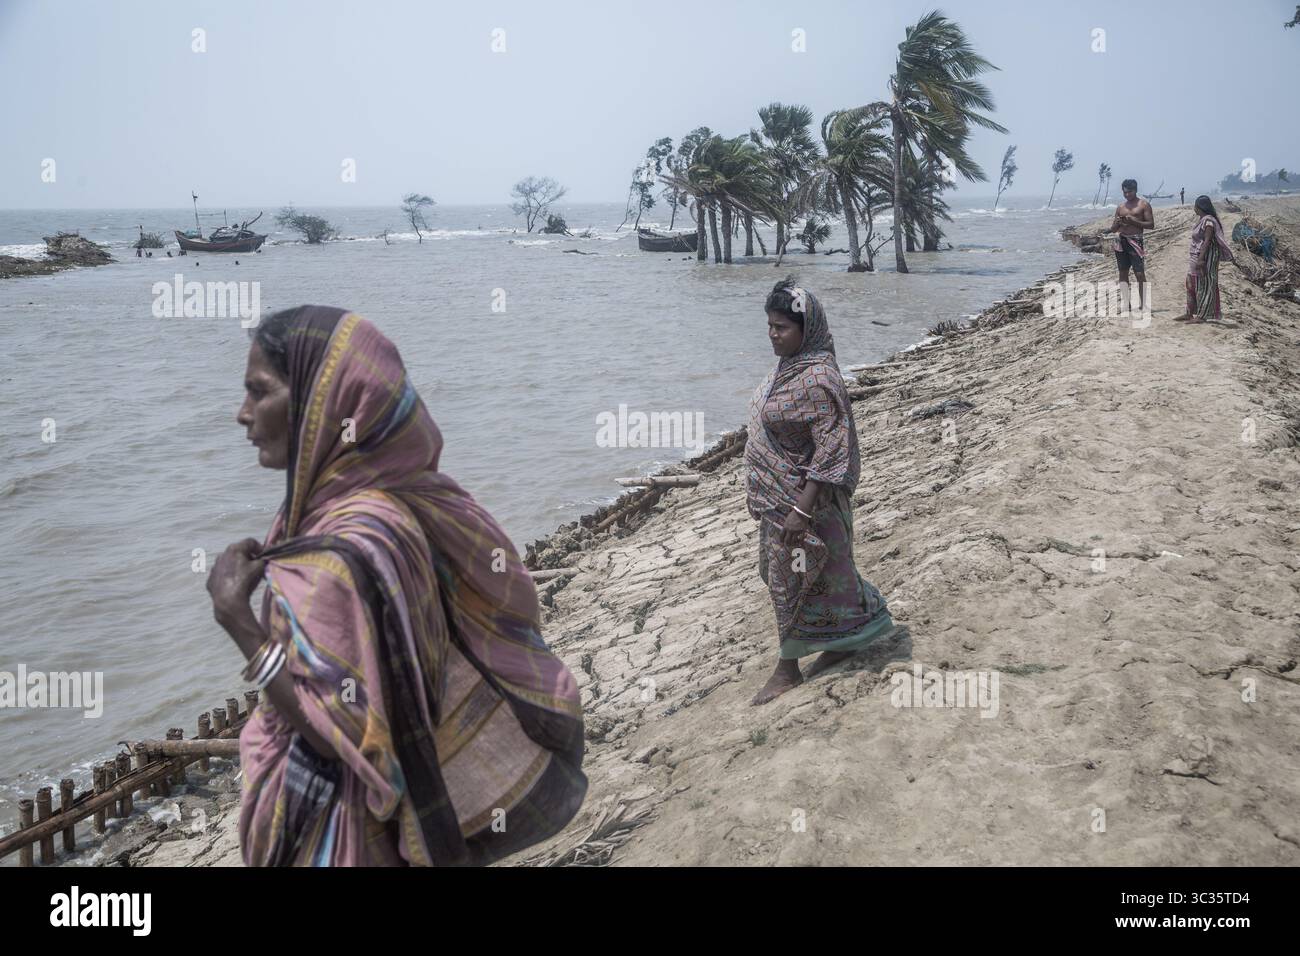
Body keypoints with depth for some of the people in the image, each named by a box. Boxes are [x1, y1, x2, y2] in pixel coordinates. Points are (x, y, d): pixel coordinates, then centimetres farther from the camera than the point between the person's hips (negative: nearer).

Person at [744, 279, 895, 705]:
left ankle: (787, 669, 18)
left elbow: (831, 449, -27)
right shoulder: (787, 366, 6)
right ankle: (844, 639, 34)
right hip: (777, 496, 10)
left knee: (791, 579, 2)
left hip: (801, 497, -10)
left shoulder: (817, 380, -24)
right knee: (781, 573, 19)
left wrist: (802, 509, -28)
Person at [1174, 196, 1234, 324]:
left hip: (1205, 258, -10)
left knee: (1204, 287, -4)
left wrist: (1201, 259, -27)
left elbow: (1207, 241, -22)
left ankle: (1202, 316, -1)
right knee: (1190, 285, 13)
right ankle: (1189, 313, 19)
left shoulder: (1209, 221, -16)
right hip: (1195, 258, 10)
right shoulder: (1201, 219, 14)